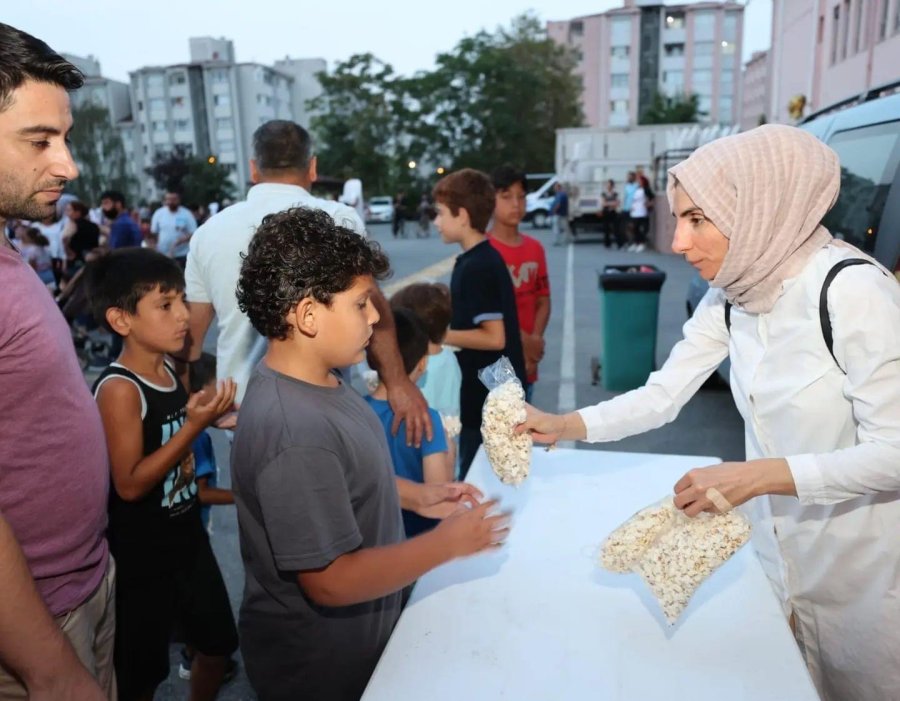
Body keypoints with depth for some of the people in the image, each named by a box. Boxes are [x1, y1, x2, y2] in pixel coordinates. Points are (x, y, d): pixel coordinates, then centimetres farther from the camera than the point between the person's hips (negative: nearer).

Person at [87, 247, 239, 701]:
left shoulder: (171, 372, 1)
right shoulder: (119, 389, -23)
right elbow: (130, 484, -25)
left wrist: (211, 415, 2)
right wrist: (195, 426, -28)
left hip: (187, 538, 7)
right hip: (140, 556, -7)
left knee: (218, 644, 23)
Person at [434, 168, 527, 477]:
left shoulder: (476, 267, -19)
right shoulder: (483, 260, 10)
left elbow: (494, 337, -23)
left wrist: (438, 335, -14)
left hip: (487, 398, -9)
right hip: (489, 392, 9)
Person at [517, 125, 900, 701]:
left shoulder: (850, 289, -25)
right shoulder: (728, 298, -4)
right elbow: (660, 398, -4)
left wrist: (757, 475, -31)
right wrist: (564, 426, -14)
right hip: (781, 548, 6)